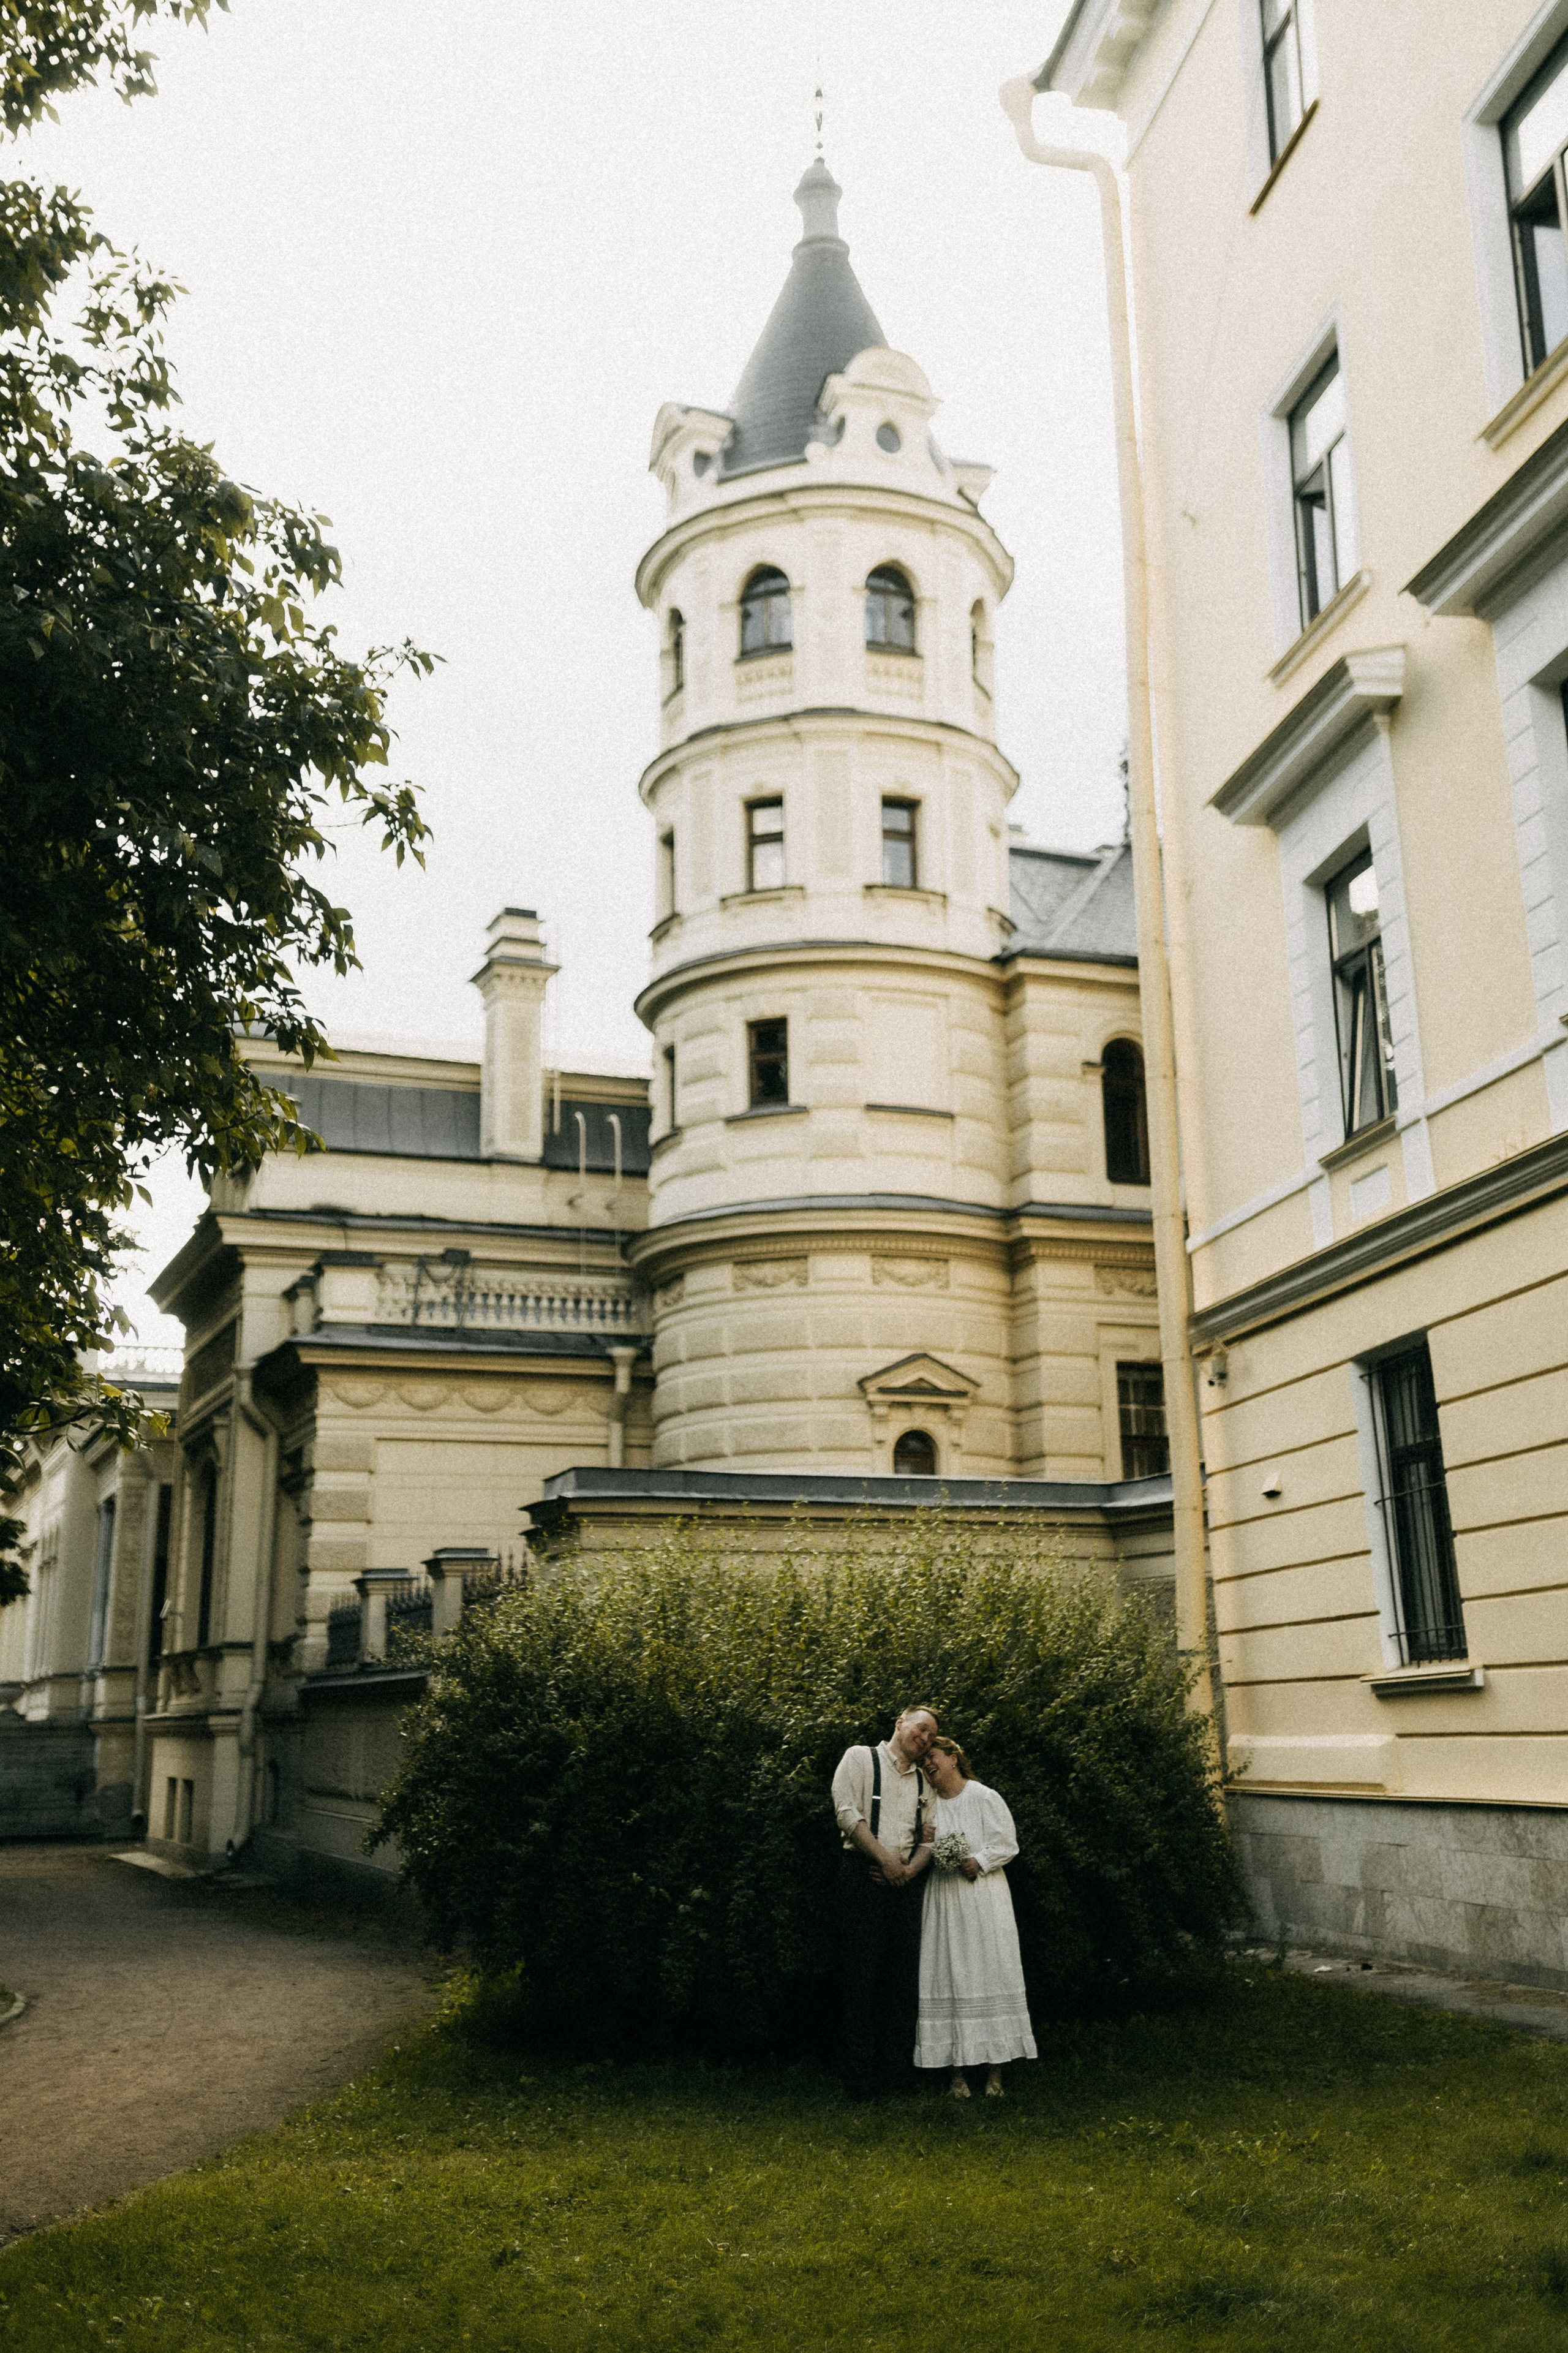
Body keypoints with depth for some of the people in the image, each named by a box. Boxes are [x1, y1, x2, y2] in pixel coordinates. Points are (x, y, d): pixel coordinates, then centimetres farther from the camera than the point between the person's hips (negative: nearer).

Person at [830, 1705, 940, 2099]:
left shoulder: (923, 1781, 20)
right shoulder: (860, 1759, 4)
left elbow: (928, 1838, 15)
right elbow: (848, 1813, -7)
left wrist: (910, 1869, -5)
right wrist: (886, 1859, -12)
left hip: (904, 1880, 5)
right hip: (863, 1875, -5)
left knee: (905, 1975, 2)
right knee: (863, 1974, -6)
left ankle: (896, 2068, 9)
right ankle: (860, 2076, -1)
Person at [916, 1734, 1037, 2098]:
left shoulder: (984, 1798, -1)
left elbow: (1007, 1843, -3)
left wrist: (979, 1861, -15)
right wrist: (925, 1842, -3)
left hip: (983, 1897, -3)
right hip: (943, 1901, 4)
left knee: (988, 1971, -3)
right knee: (948, 1977, -1)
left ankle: (994, 2068, 2)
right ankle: (957, 2070, 2)